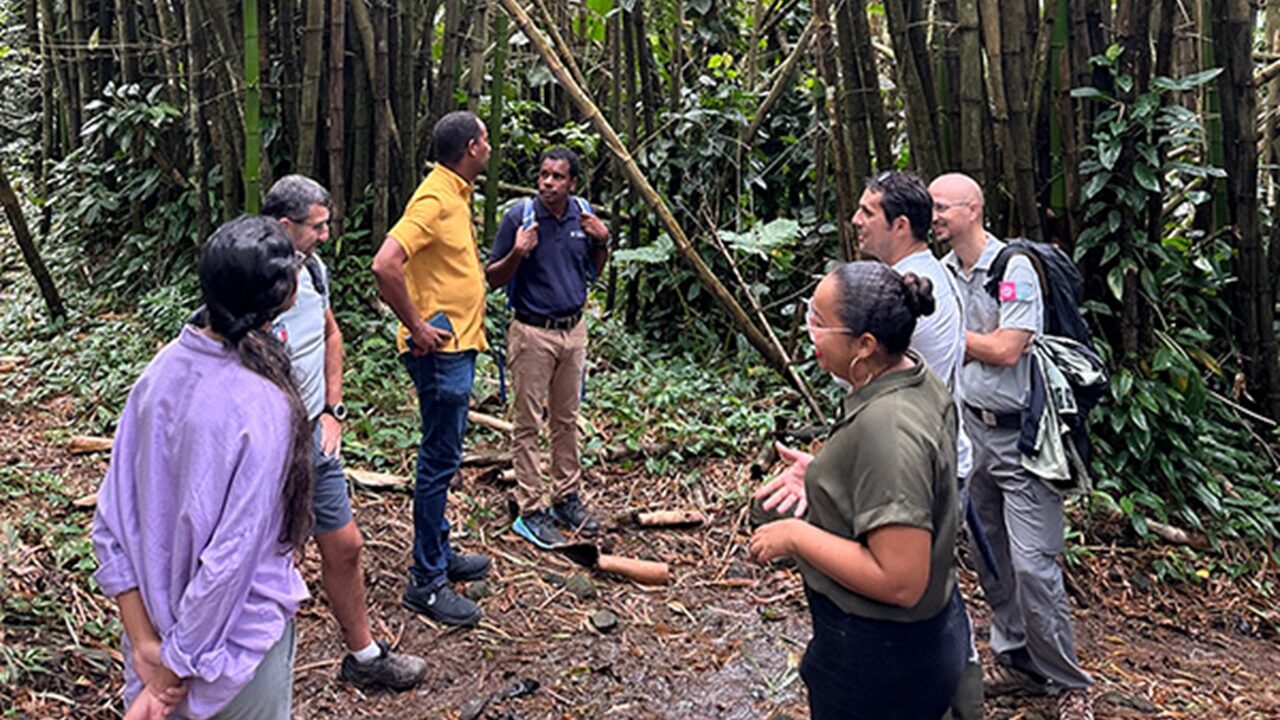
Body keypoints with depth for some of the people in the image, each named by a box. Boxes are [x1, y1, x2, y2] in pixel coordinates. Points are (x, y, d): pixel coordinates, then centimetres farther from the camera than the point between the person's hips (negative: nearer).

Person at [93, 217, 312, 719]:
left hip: (160, 622, 5)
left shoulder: (161, 371, -9)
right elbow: (229, 560, -26)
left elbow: (111, 520, -6)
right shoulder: (263, 409, -27)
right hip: (237, 636, -5)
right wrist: (174, 672, -14)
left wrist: (144, 642, -3)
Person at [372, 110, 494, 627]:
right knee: (439, 462, -4)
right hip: (440, 351, -10)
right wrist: (416, 327, -22)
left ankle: (440, 556, 32)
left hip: (458, 346, 10)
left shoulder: (455, 195, 14)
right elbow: (385, 265, -29)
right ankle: (427, 582, 6)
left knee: (443, 458, 18)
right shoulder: (434, 200, -18)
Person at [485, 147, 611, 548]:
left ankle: (567, 497, 26)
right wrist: (518, 253, -24)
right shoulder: (520, 216, -10)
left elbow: (594, 272, 16)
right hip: (532, 332, -5)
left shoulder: (584, 214, 4)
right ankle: (531, 510, 9)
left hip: (573, 329, 5)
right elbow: (493, 278, -6)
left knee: (567, 420, 14)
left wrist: (603, 242, -3)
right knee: (528, 424, 1)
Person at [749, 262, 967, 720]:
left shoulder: (885, 428, -32)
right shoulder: (916, 379, -3)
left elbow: (899, 582, -32)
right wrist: (821, 473, 2)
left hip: (876, 654, -8)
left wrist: (796, 536, -22)